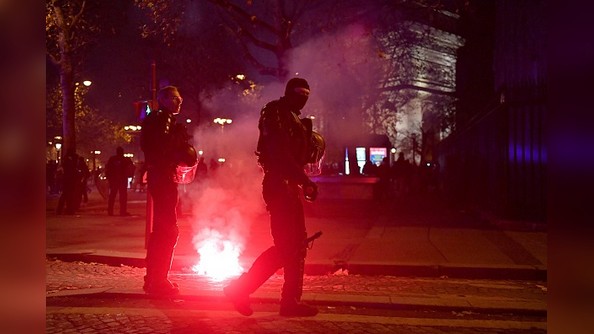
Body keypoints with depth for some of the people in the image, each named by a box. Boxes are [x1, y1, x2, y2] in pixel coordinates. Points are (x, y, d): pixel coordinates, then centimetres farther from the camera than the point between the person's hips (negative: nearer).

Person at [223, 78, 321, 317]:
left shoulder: (291, 118, 21)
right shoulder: (277, 113, -8)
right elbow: (280, 154, -20)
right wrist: (305, 180, -21)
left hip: (288, 186, 10)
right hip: (279, 185, -10)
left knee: (297, 244, 9)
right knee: (284, 247, -10)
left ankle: (291, 301, 14)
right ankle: (240, 289, -4)